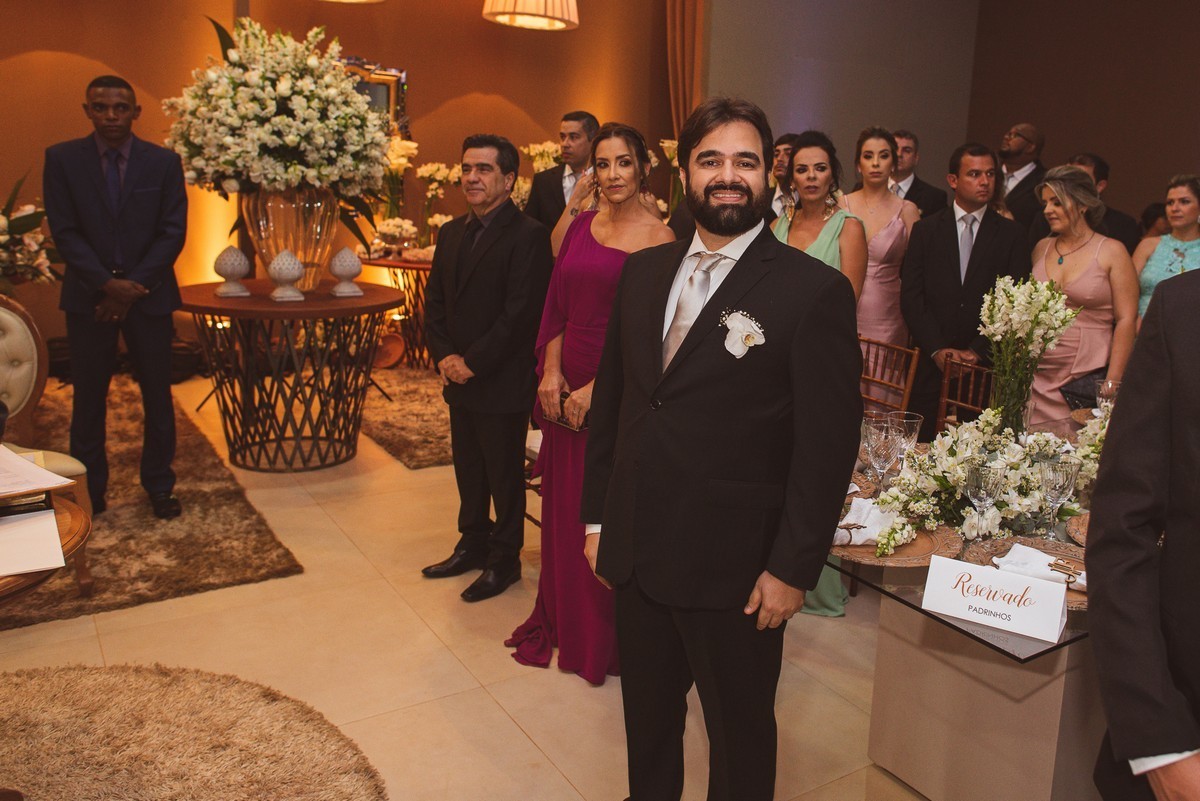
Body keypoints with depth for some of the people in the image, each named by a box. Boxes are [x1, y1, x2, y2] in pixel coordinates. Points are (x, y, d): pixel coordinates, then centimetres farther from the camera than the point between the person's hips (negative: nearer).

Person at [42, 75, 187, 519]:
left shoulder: (163, 162, 1)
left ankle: (159, 486, 17)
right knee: (88, 397, 7)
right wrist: (107, 284, -13)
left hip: (148, 294, 0)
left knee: (157, 395, 5)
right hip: (88, 296, 0)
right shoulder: (62, 159, 2)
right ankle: (89, 490, 20)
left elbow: (173, 232, -3)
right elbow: (64, 232, -2)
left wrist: (133, 287, -10)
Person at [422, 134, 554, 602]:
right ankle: (473, 544, 36)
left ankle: (505, 559, 22)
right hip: (459, 380, 7)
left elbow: (520, 313, -19)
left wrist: (473, 363, -16)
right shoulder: (451, 233, 11)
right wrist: (445, 356, -3)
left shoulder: (528, 235, -13)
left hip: (503, 383, -7)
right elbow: (434, 302, 12)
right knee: (468, 469, 19)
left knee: (504, 474, 6)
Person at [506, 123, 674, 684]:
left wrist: (597, 389, -16)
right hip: (566, 387, 5)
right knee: (564, 506, 16)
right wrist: (551, 373, -4)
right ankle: (560, 621, 36)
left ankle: (605, 637, 26)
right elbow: (556, 306, 8)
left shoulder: (660, 239, -9)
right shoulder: (580, 226, 8)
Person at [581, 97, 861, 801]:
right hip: (633, 552, 5)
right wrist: (597, 514, 10)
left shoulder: (815, 291, -11)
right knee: (647, 715, 22)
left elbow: (829, 446, -12)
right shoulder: (643, 272, 6)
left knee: (740, 729, 16)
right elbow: (612, 399, 11)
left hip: (734, 569, -5)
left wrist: (793, 568, -12)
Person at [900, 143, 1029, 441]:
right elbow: (910, 297, 1)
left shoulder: (1011, 234, 7)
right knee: (924, 447, 0)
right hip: (931, 363, 0)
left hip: (985, 366, 0)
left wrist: (977, 350, -10)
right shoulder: (925, 230, 8)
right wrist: (936, 349, -9)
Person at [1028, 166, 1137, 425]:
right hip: (1037, 379, 3)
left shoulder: (1111, 252, -1)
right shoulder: (1042, 248, 11)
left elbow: (1126, 321, -5)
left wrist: (1112, 385, -11)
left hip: (1087, 382, -3)